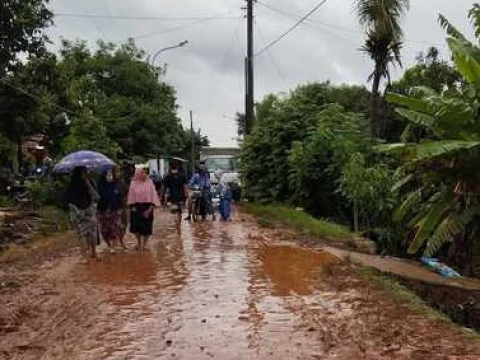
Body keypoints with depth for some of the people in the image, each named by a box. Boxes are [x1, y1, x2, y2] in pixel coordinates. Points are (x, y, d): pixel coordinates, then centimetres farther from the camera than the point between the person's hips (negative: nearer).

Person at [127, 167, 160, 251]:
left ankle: (144, 244, 20)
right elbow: (131, 196, 3)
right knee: (136, 226, 3)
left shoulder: (149, 182, -3)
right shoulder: (133, 183, -1)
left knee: (146, 227, 3)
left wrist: (151, 207, -12)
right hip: (137, 207, 1)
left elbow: (153, 195, -5)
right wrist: (132, 206, -6)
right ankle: (139, 243, 29)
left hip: (147, 207, -1)